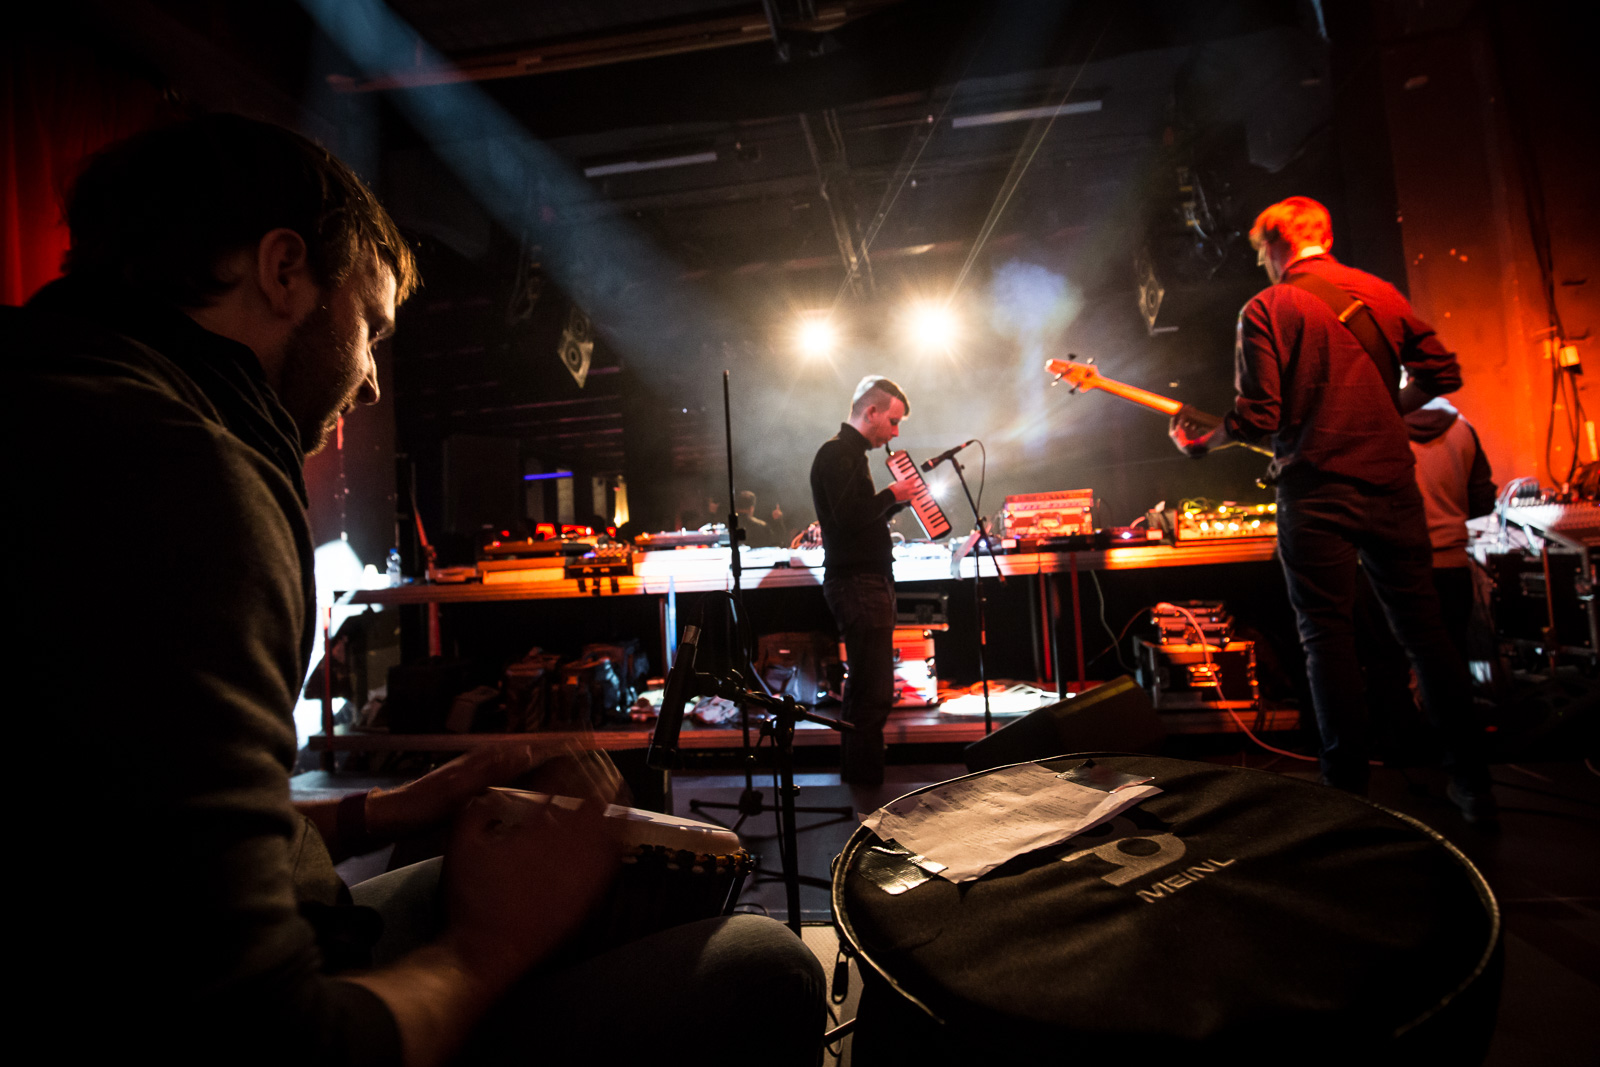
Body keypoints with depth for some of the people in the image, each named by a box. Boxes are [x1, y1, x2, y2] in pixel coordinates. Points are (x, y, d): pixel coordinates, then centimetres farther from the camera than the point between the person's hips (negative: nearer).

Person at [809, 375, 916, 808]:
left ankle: (855, 782, 28)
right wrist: (891, 494, -10)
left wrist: (897, 499, 11)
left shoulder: (851, 453, 20)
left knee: (865, 689, 16)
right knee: (874, 692, -9)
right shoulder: (837, 452, -11)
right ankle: (864, 793, 0)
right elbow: (850, 516, -24)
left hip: (868, 582, 11)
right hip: (857, 583, -11)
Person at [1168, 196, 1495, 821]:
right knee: (1424, 630, 13)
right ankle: (1471, 783, 21)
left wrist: (1199, 442, 4)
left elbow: (1258, 420, -12)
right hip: (1393, 484, 5)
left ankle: (1349, 793, 8)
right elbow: (1442, 373, 12)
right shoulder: (1382, 292, 11)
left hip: (1316, 493, -5)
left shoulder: (1266, 309, -5)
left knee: (1329, 639, 1)